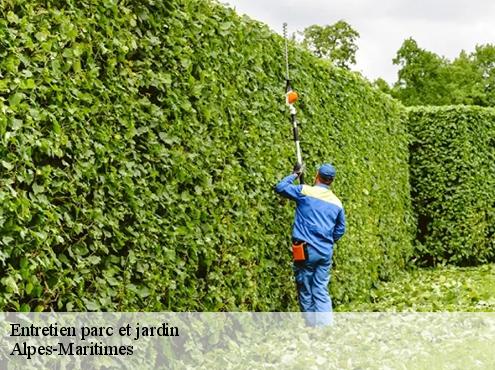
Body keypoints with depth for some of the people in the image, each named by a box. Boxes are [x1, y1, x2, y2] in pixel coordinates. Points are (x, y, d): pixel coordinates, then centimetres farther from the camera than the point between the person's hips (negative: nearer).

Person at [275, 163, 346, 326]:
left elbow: (280, 187, 5)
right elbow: (341, 229, 17)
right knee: (321, 291, 6)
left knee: (305, 292, 6)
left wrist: (295, 174, 17)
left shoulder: (305, 191, -4)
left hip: (306, 250, -4)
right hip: (326, 252, 4)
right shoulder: (336, 203, 10)